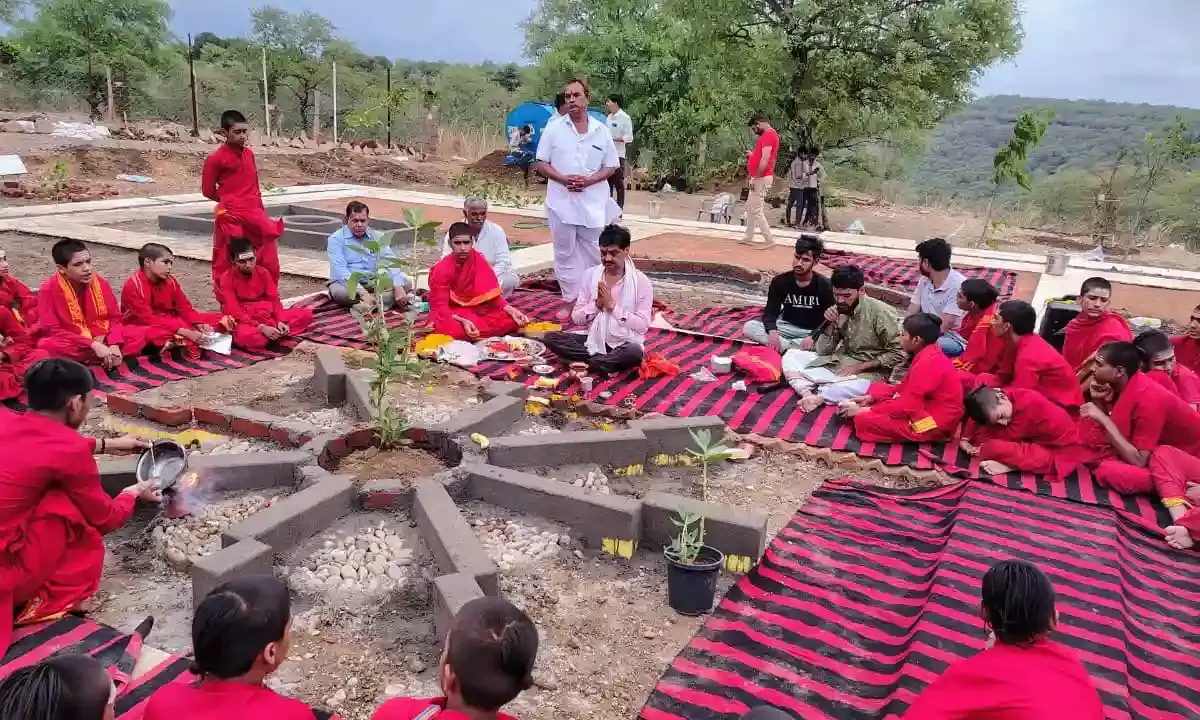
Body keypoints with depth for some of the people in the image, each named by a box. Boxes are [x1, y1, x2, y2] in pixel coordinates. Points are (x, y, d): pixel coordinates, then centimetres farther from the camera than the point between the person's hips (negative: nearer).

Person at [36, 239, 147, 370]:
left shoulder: (100, 283, -4)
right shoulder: (48, 290, -15)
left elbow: (114, 318, 0)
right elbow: (52, 331, -20)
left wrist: (114, 345, -20)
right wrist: (93, 345, -29)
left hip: (102, 340, 4)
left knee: (140, 333, -13)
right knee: (47, 345, -38)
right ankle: (109, 359, -24)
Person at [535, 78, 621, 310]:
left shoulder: (602, 130, 3)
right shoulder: (554, 128, 1)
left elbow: (611, 166, 5)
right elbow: (541, 163, 1)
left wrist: (589, 180, -13)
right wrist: (563, 179, -16)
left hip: (593, 202, 1)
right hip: (562, 201, 0)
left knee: (592, 253, 7)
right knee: (565, 252, 6)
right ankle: (570, 300, 15)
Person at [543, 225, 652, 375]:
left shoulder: (641, 281, -8)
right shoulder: (591, 275, 2)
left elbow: (642, 326, -12)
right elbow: (576, 318, 2)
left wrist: (613, 305, -17)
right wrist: (596, 304, -15)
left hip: (624, 344, -4)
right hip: (593, 340, 4)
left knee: (634, 353, -39)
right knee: (550, 338, -17)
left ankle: (584, 362, -20)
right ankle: (606, 362, -20)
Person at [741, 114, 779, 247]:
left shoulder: (768, 135, -16)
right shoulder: (768, 135, 17)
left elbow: (765, 160, -24)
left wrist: (755, 178, -22)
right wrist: (752, 155, 15)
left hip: (761, 179, -11)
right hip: (759, 178, 11)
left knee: (757, 210, -9)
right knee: (750, 207, 16)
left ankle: (769, 240, -5)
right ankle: (749, 238, 22)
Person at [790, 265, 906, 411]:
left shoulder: (880, 312, -16)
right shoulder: (839, 310, 2)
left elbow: (899, 354, -15)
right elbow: (822, 351, 5)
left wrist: (859, 366, -20)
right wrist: (831, 324, -12)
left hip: (868, 371, -7)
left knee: (859, 387, -43)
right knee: (790, 356, -5)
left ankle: (817, 397, -24)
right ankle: (807, 393, -29)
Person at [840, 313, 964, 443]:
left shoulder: (928, 363, -27)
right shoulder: (929, 354, 5)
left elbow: (905, 407, -25)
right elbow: (905, 387, 14)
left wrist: (864, 410, -17)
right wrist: (871, 398, 5)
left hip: (933, 424, -10)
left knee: (863, 420, -20)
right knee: (877, 387, 17)